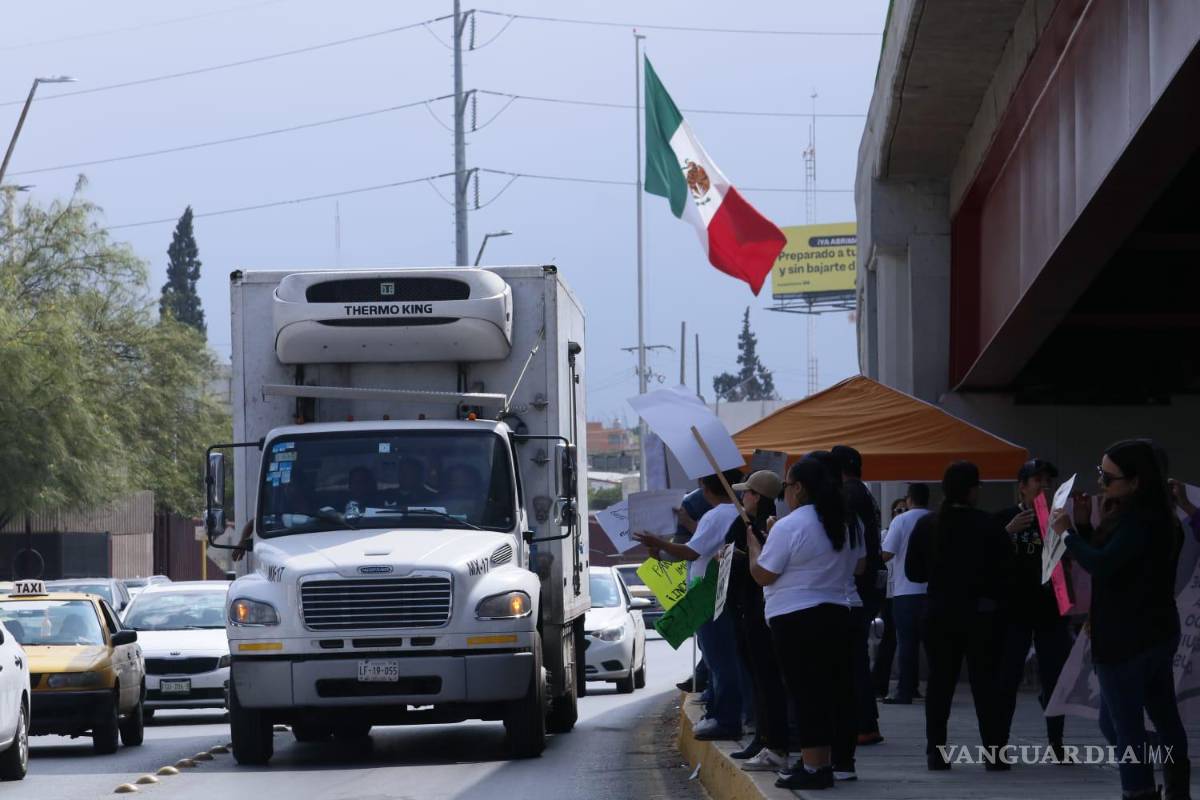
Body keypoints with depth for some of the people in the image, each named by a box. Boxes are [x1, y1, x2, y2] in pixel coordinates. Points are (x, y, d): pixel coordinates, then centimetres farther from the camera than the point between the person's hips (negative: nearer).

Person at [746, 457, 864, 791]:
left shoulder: (788, 527, -15)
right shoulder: (847, 524, 8)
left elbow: (763, 575, -12)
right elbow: (859, 566, 18)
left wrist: (753, 544, 4)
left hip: (796, 620, -7)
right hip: (838, 614, 7)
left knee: (806, 693, -6)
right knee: (838, 688, 13)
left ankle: (815, 766, -7)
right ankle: (842, 760, 20)